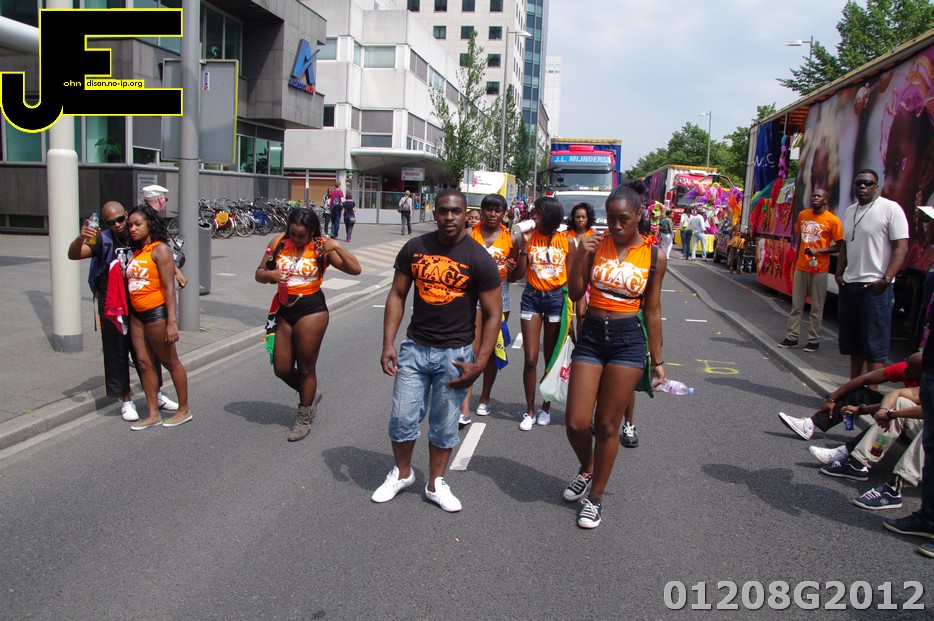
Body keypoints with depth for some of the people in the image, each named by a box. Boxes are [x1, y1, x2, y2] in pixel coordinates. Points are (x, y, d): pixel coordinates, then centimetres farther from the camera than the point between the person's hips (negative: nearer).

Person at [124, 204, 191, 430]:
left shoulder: (159, 249, -10)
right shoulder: (136, 252, 13)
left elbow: (169, 287, -17)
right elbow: (130, 282, 13)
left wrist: (172, 321, -22)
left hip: (157, 312, -8)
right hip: (137, 314, 8)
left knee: (170, 361, 3)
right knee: (144, 362, 8)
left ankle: (184, 409, 17)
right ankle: (153, 414, 16)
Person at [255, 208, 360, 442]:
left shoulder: (322, 248, -6)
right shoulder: (278, 244, 4)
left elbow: (355, 270, -12)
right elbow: (259, 273, 9)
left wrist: (338, 248, -25)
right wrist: (269, 275, -14)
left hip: (311, 310, -5)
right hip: (284, 310, 5)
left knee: (306, 367, 5)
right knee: (281, 369, 10)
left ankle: (304, 419, 24)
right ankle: (310, 394, 40)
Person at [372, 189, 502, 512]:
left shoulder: (479, 259, -10)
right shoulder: (414, 248, -1)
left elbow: (493, 314, -8)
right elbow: (397, 295, 5)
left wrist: (479, 364, -13)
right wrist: (388, 344, -3)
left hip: (455, 353, -2)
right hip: (415, 347, 2)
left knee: (444, 424, 9)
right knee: (402, 418, 8)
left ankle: (435, 483, 29)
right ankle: (402, 473, 33)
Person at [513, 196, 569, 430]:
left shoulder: (566, 241, -4)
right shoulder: (530, 237, -2)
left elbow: (570, 277, 1)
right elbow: (519, 273, -6)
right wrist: (525, 244, -14)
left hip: (556, 298, 0)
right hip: (531, 297, 1)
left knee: (552, 358, 9)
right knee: (531, 359, -1)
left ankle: (546, 407, 26)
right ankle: (530, 411, 12)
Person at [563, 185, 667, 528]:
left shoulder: (653, 256, -1)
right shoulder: (595, 245, 0)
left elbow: (652, 311, 5)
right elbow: (575, 293, 1)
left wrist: (657, 360, 7)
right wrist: (579, 257, -14)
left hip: (629, 341, -1)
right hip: (591, 335, 2)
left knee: (607, 424, 5)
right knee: (576, 423, 1)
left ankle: (595, 497, 24)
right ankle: (586, 468, 35)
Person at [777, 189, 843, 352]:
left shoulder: (832, 220, -6)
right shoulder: (803, 215, 9)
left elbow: (840, 246, -4)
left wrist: (818, 250, -18)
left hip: (819, 269, -4)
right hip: (801, 267, 5)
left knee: (816, 308, 2)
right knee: (796, 305, 8)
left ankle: (814, 340, 9)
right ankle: (791, 337, 14)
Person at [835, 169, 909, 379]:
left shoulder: (890, 209, -7)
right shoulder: (849, 211, 16)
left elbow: (901, 247, -11)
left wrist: (886, 279, -19)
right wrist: (839, 274, 11)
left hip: (875, 287, -7)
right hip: (849, 285, 7)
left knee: (875, 345, -5)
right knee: (853, 343, 14)